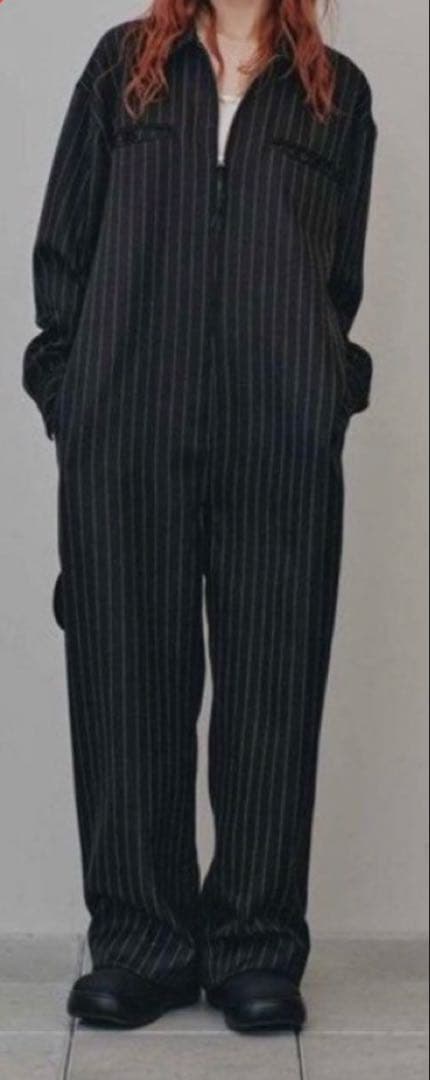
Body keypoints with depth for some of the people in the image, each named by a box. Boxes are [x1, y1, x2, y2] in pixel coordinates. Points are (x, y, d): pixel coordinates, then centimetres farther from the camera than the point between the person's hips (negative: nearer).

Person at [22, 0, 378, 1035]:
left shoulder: (337, 90, 18)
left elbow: (340, 274, 18)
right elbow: (62, 241, 12)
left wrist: (317, 391, 4)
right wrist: (69, 388, 3)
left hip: (282, 440, 0)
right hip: (127, 431, 0)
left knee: (271, 680, 1)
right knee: (129, 676, 1)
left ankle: (258, 949, 11)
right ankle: (142, 942, 12)